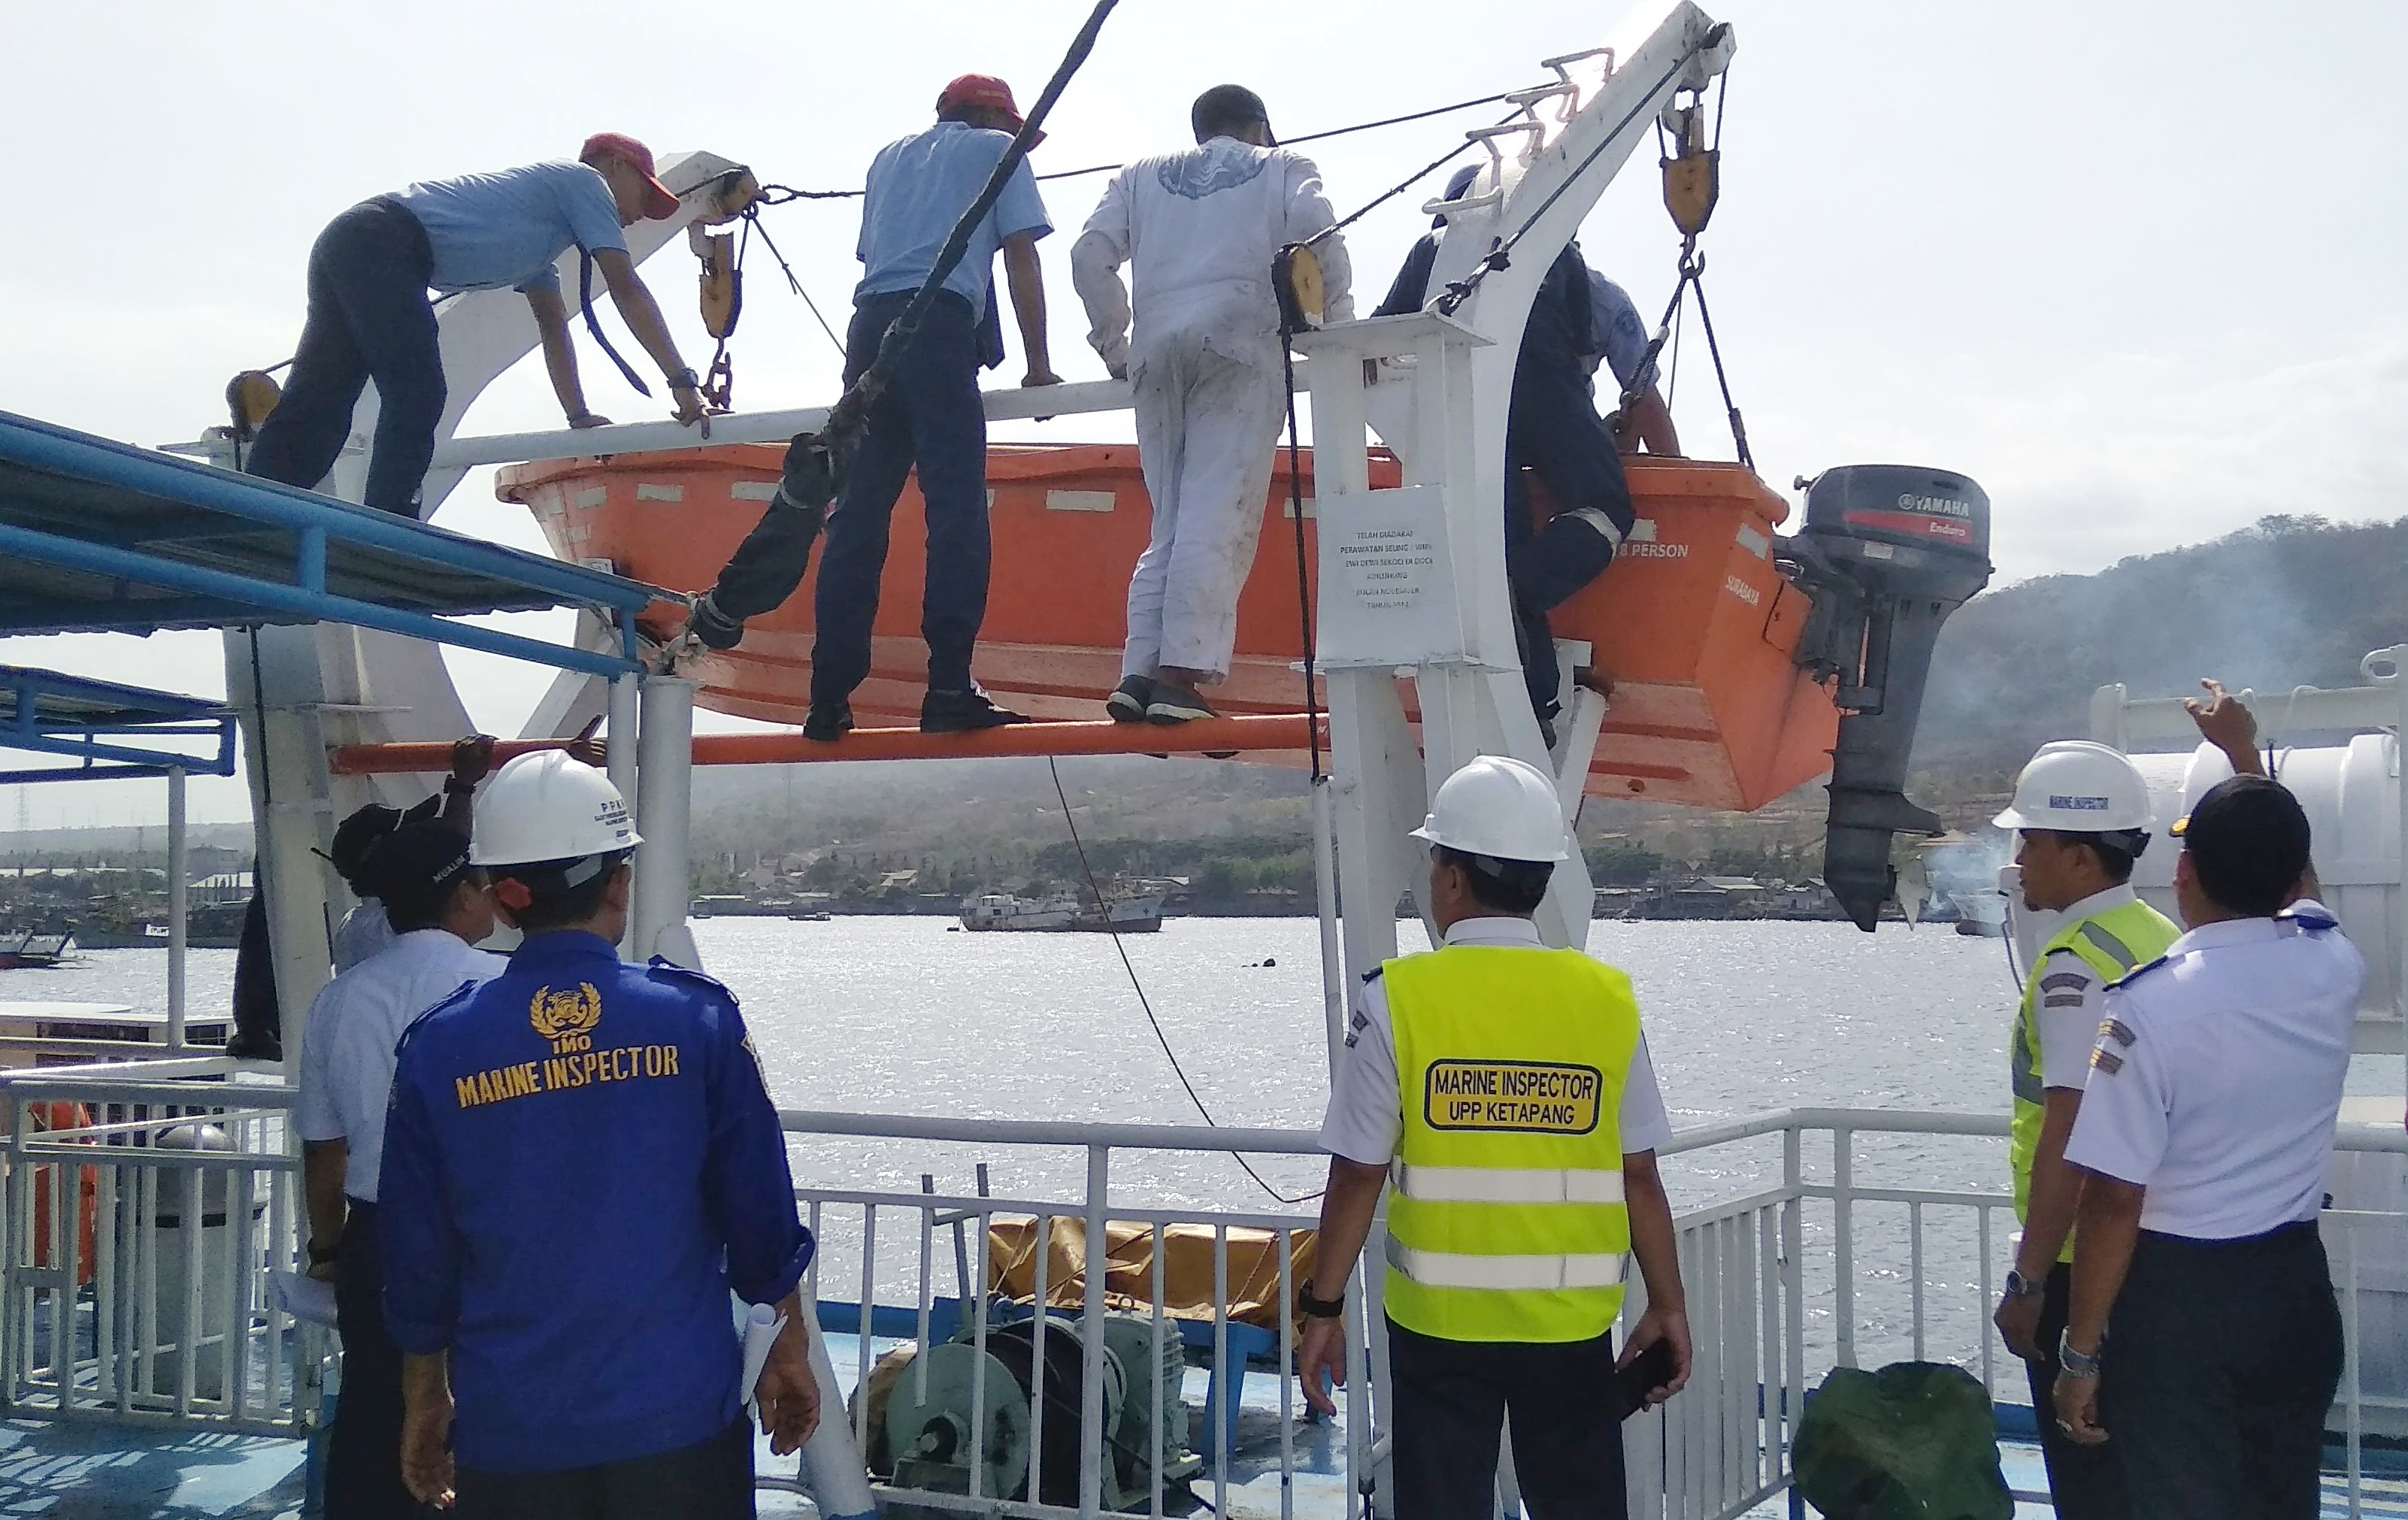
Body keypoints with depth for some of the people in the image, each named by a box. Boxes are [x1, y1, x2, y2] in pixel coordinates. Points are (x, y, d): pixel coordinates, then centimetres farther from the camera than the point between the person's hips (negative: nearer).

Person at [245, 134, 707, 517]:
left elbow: (552, 326, 33)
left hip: (345, 243, 9)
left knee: (315, 408, 2)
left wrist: (579, 415, 28)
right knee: (417, 397, -13)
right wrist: (682, 381, -2)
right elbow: (627, 289, -1)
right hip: (383, 244, -9)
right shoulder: (585, 181, 8)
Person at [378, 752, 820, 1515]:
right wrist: (789, 1351, 12)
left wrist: (424, 1400, 19)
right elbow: (761, 1213, -2)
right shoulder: (695, 1016, -7)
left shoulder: (437, 1047, -3)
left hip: (509, 1430, 1)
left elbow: (418, 1255, 5)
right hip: (679, 1416, -1)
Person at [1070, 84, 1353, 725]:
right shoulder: (1283, 167, 20)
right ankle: (1180, 674, -23)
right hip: (1240, 341, -4)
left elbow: (1090, 255, 13)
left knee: (1170, 521, 6)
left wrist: (1114, 346, 18)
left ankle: (1138, 672, -9)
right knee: (1218, 516, -11)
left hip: (1156, 350, 4)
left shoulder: (1142, 175, 27)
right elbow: (1318, 239, 1)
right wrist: (1337, 331, 9)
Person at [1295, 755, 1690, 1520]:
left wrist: (1323, 1308, 2)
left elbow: (1358, 1176, -8)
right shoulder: (1607, 998, -4)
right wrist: (1668, 1305, 11)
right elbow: (1639, 1176, 0)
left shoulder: (1398, 999, -9)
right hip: (1571, 1323, 2)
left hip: (1439, 1321, -1)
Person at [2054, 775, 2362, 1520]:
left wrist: (2082, 1354, -12)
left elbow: (2113, 1202, -21)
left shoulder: (2151, 1006, -21)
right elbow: (2294, 896, 20)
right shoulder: (2336, 965, -6)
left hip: (2178, 1296, -5)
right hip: (2297, 1285, 5)